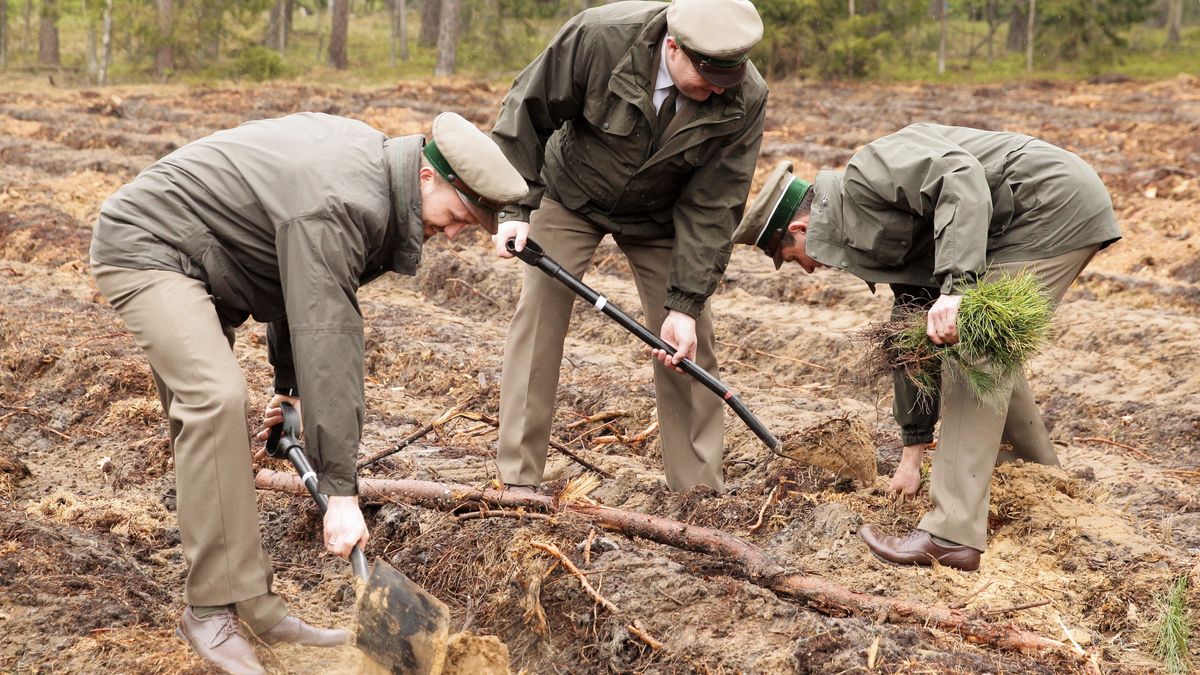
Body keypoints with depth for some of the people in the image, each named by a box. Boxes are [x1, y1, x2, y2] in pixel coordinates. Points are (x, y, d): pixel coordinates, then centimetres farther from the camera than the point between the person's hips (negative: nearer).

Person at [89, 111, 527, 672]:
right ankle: (213, 611, -19)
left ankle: (250, 606, 10)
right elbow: (327, 340, -35)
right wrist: (340, 490, -34)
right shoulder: (337, 206, -30)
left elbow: (301, 292, 13)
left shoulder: (370, 164, 2)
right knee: (216, 398, -25)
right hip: (144, 247, -10)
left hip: (195, 264, 10)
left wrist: (288, 384, 15)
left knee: (205, 419, 7)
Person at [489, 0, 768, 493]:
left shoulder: (745, 100, -28)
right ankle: (517, 480, 1)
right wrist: (516, 207, -19)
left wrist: (685, 303, -25)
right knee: (537, 317, -8)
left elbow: (712, 206, -22)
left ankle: (701, 488, 8)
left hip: (659, 216, 1)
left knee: (688, 341, -3)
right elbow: (529, 109, -17)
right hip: (571, 195, -1)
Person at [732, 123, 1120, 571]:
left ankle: (953, 537, -13)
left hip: (1056, 204, -11)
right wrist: (914, 448, 23)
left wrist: (956, 287, -35)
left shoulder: (865, 177, -12)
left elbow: (961, 176, -29)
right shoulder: (885, 232, 17)